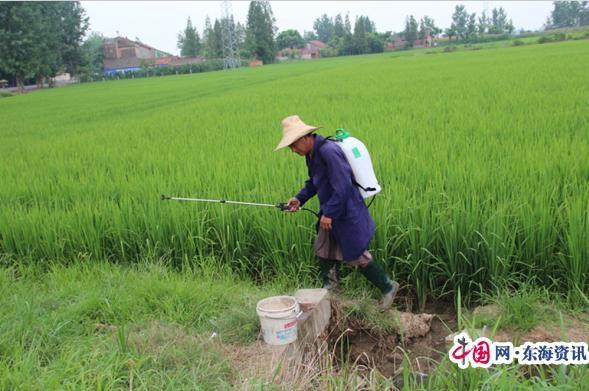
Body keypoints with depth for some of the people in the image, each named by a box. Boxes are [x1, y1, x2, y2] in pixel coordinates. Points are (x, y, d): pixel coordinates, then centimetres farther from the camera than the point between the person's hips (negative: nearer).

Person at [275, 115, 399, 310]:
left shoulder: (329, 151, -26)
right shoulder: (311, 154, 5)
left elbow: (342, 186, -28)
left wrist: (329, 214, -23)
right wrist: (299, 199, 4)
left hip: (347, 214, -9)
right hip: (330, 212, 9)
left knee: (356, 256, 1)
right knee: (323, 250, 15)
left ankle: (388, 287, 19)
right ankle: (329, 289, 34)